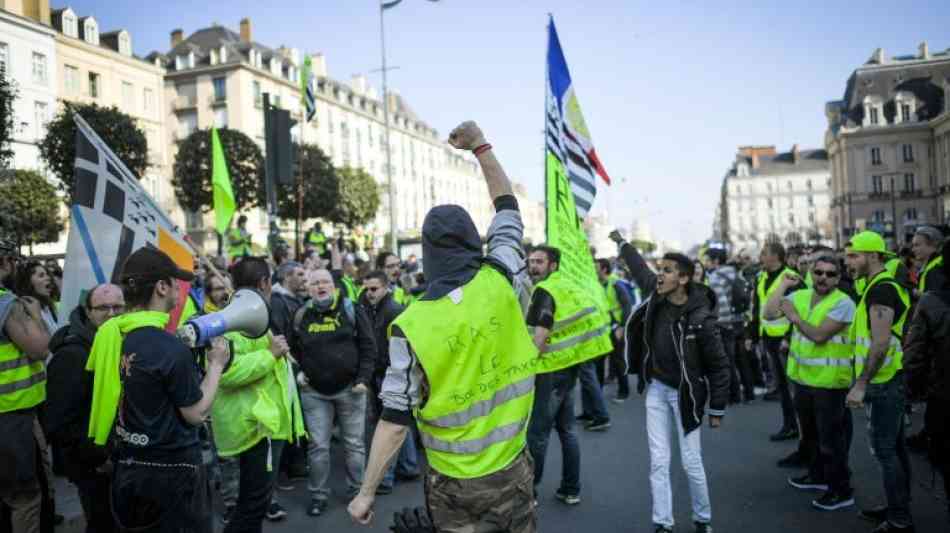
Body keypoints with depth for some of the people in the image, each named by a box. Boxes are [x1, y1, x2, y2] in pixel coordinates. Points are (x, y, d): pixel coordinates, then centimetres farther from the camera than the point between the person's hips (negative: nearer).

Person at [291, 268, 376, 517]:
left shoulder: (352, 310, -5)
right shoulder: (301, 315, 2)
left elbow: (368, 347, -6)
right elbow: (293, 349, 16)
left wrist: (363, 379, -12)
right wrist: (297, 372, 2)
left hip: (350, 388, -2)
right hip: (314, 391, 2)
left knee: (354, 443, 9)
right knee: (318, 446, 7)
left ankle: (357, 491, 24)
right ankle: (318, 495, 22)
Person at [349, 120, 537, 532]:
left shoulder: (411, 326, -17)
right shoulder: (499, 283, -11)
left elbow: (395, 419, -13)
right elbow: (508, 209, 6)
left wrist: (366, 492, -2)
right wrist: (480, 147, 15)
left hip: (453, 481, -2)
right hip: (511, 468, 2)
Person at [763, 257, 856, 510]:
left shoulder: (843, 303, -16)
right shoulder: (800, 296, 4)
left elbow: (819, 335, -23)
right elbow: (769, 314, -4)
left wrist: (794, 317, -16)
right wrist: (783, 285, -6)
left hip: (829, 381, -7)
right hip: (803, 377, 7)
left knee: (830, 437, 1)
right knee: (810, 432, 22)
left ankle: (842, 491, 14)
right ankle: (817, 475, 40)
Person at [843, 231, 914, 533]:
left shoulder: (881, 289, -18)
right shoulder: (888, 285, 14)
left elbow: (881, 343, -27)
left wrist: (860, 384, -27)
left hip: (885, 382, -10)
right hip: (893, 380, 10)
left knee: (885, 449, -4)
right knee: (895, 447, 17)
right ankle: (899, 508, 28)